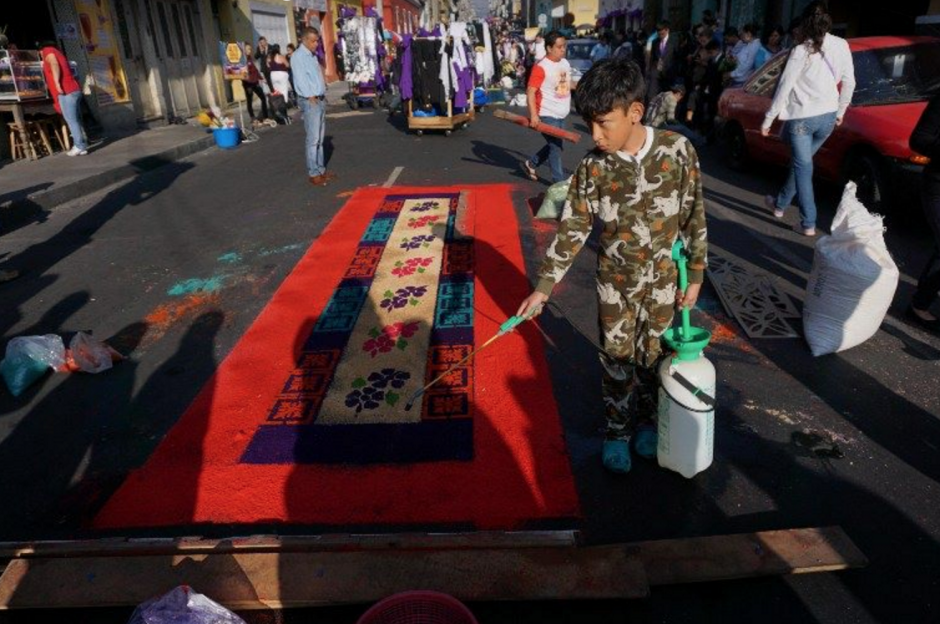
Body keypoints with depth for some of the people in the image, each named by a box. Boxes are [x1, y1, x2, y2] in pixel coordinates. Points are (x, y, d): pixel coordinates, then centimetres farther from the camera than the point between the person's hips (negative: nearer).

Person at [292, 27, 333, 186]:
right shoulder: (298, 56, -10)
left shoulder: (313, 56, 17)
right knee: (313, 139, -9)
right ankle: (313, 174, -5)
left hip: (320, 100, 9)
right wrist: (311, 97, -18)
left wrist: (323, 95, 11)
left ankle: (321, 170, 18)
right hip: (310, 101, -9)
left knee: (320, 138, 11)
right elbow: (301, 79, -16)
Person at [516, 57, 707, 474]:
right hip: (615, 282, 0)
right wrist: (543, 287, -10)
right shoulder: (593, 168, -13)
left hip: (663, 280, 0)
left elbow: (694, 216, -5)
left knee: (652, 356, 15)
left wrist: (695, 275, -2)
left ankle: (646, 422, 39)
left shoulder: (677, 150, -14)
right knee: (617, 360, 11)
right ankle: (617, 431, 31)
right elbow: (571, 230, -9)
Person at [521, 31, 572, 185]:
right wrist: (533, 114, -28)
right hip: (547, 115, -8)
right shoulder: (541, 67, -18)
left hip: (561, 115, 8)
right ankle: (559, 182, 8)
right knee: (556, 148, -4)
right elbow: (530, 91, -21)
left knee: (555, 146, 18)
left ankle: (530, 164, 34)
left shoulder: (565, 63, 7)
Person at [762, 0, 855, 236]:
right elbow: (849, 83, 6)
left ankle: (808, 223, -2)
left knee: (803, 167, 0)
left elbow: (783, 89, -12)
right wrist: (840, 112, 20)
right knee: (800, 162, 21)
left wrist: (767, 120, -4)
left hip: (801, 117, -5)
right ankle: (780, 204, 38)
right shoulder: (841, 46, 1)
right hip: (828, 117, 5)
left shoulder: (801, 51, -13)